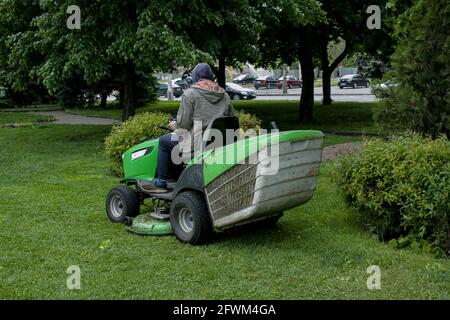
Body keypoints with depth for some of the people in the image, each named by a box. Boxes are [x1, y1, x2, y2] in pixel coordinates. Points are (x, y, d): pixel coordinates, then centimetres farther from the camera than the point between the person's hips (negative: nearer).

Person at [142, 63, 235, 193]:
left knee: (164, 141, 14)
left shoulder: (190, 94, -5)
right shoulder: (225, 96, 14)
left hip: (198, 142, -8)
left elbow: (183, 124, -10)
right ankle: (174, 177, 30)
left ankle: (161, 183, 15)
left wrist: (174, 126, 12)